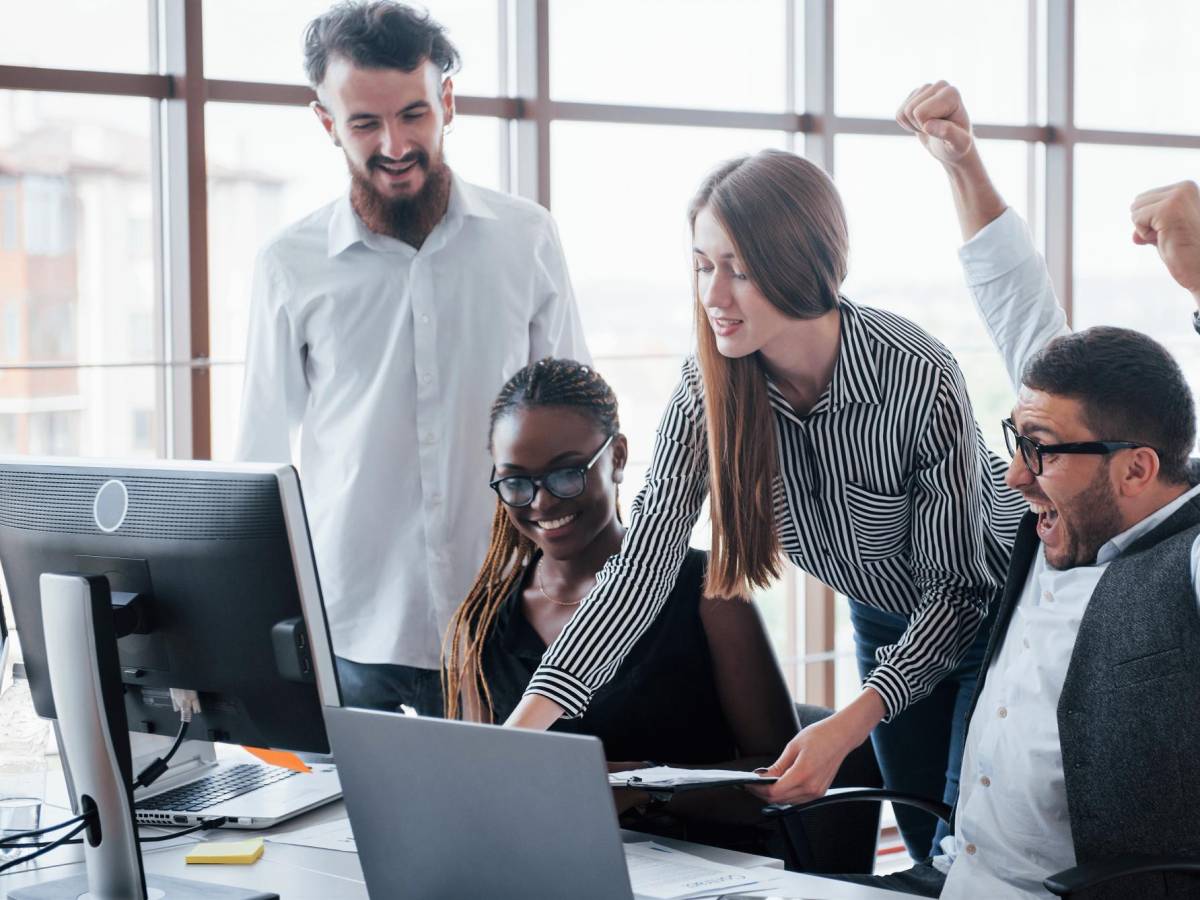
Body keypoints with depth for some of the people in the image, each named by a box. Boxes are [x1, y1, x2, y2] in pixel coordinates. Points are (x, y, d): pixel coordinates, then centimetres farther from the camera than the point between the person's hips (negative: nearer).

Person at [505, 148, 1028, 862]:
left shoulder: (920, 381, -33)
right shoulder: (711, 383, -20)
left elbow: (955, 588, -26)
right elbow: (645, 562, -24)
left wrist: (846, 728, -37)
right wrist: (526, 722, -35)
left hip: (988, 615, -5)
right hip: (885, 626, 5)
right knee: (926, 852, 13)